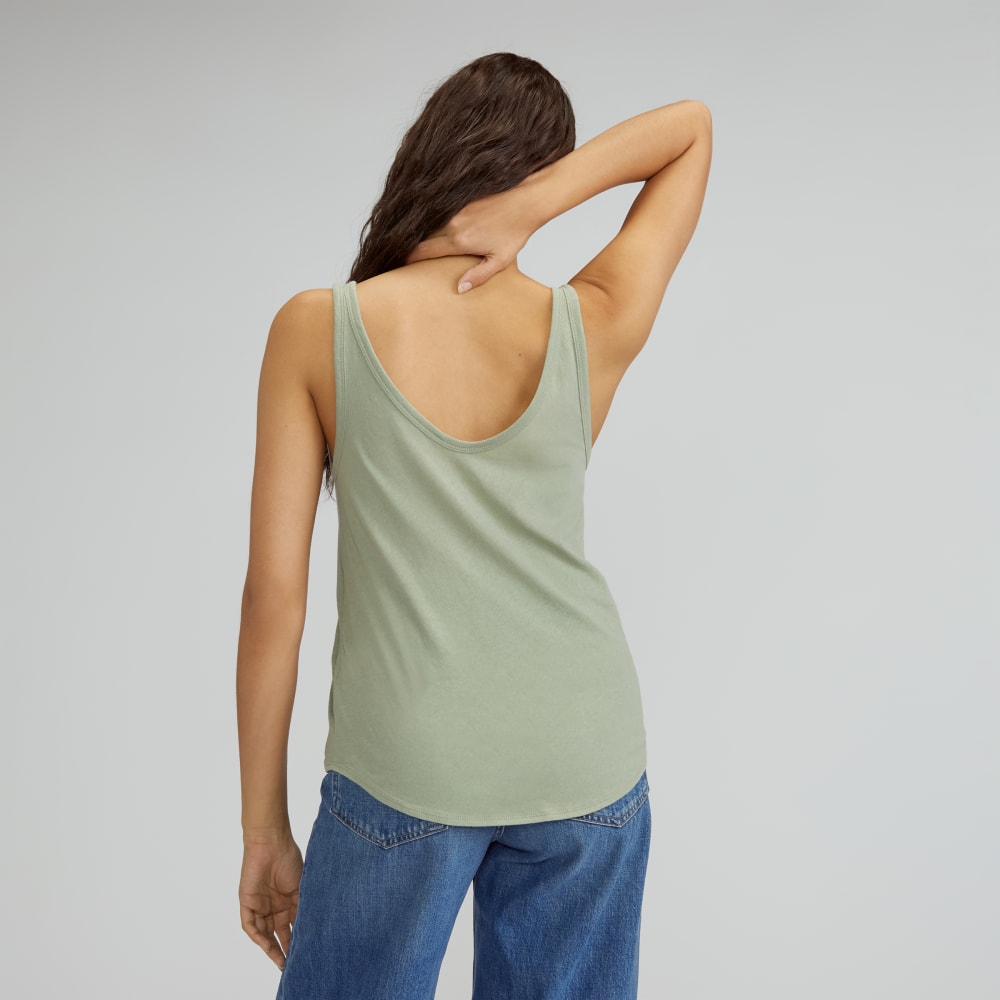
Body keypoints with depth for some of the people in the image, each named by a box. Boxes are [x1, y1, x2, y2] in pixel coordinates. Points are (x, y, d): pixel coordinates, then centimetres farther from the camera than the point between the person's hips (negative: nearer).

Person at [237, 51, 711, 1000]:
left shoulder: (316, 329, -8)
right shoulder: (596, 329, -4)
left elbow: (274, 591, -8)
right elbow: (692, 125, 10)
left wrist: (263, 825, 2)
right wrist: (534, 207, -8)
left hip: (407, 768, -2)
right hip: (586, 758, 3)